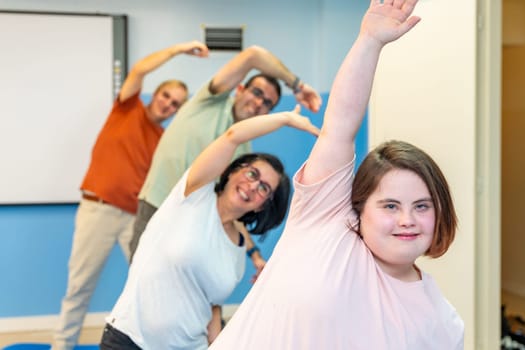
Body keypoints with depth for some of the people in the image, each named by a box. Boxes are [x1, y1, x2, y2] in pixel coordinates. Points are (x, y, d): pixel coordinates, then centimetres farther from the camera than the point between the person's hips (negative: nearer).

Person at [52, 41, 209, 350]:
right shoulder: (129, 108, 7)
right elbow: (139, 70, -8)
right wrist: (179, 49, -8)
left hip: (138, 216, 3)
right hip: (99, 209, -3)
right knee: (81, 283, 4)